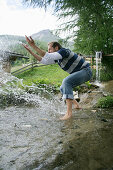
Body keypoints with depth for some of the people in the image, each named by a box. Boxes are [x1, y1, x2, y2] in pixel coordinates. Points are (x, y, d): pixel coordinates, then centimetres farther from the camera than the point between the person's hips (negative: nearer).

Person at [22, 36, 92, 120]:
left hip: (86, 71, -10)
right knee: (63, 88, 11)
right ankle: (76, 105, 23)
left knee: (66, 81, -32)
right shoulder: (58, 58, 8)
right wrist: (30, 51, 3)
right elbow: (44, 61, 7)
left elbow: (48, 57, -34)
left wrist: (34, 45, -34)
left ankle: (69, 112, -34)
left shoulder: (63, 51, -20)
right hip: (79, 73, 10)